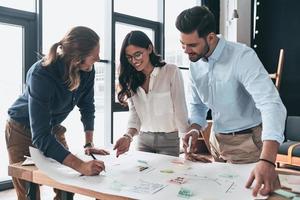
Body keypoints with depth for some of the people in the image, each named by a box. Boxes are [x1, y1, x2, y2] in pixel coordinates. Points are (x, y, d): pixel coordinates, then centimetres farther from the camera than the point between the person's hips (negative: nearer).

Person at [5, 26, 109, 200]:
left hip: (53, 128, 5)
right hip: (24, 132, -5)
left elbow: (87, 106, -3)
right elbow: (40, 136, -41)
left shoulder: (87, 70, -20)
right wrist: (81, 166, -50)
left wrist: (89, 143, -12)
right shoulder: (41, 75, -37)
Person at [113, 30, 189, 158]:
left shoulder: (171, 72, -12)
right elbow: (134, 114, -1)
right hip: (143, 139, 4)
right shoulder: (131, 80, 3)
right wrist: (128, 137, -19)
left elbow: (180, 111, -13)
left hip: (169, 139, -4)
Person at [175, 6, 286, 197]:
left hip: (247, 140, -6)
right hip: (217, 139, 6)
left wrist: (267, 161, -49)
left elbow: (271, 104, -36)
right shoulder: (194, 63, -4)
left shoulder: (243, 56, -25)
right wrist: (195, 129, -14)